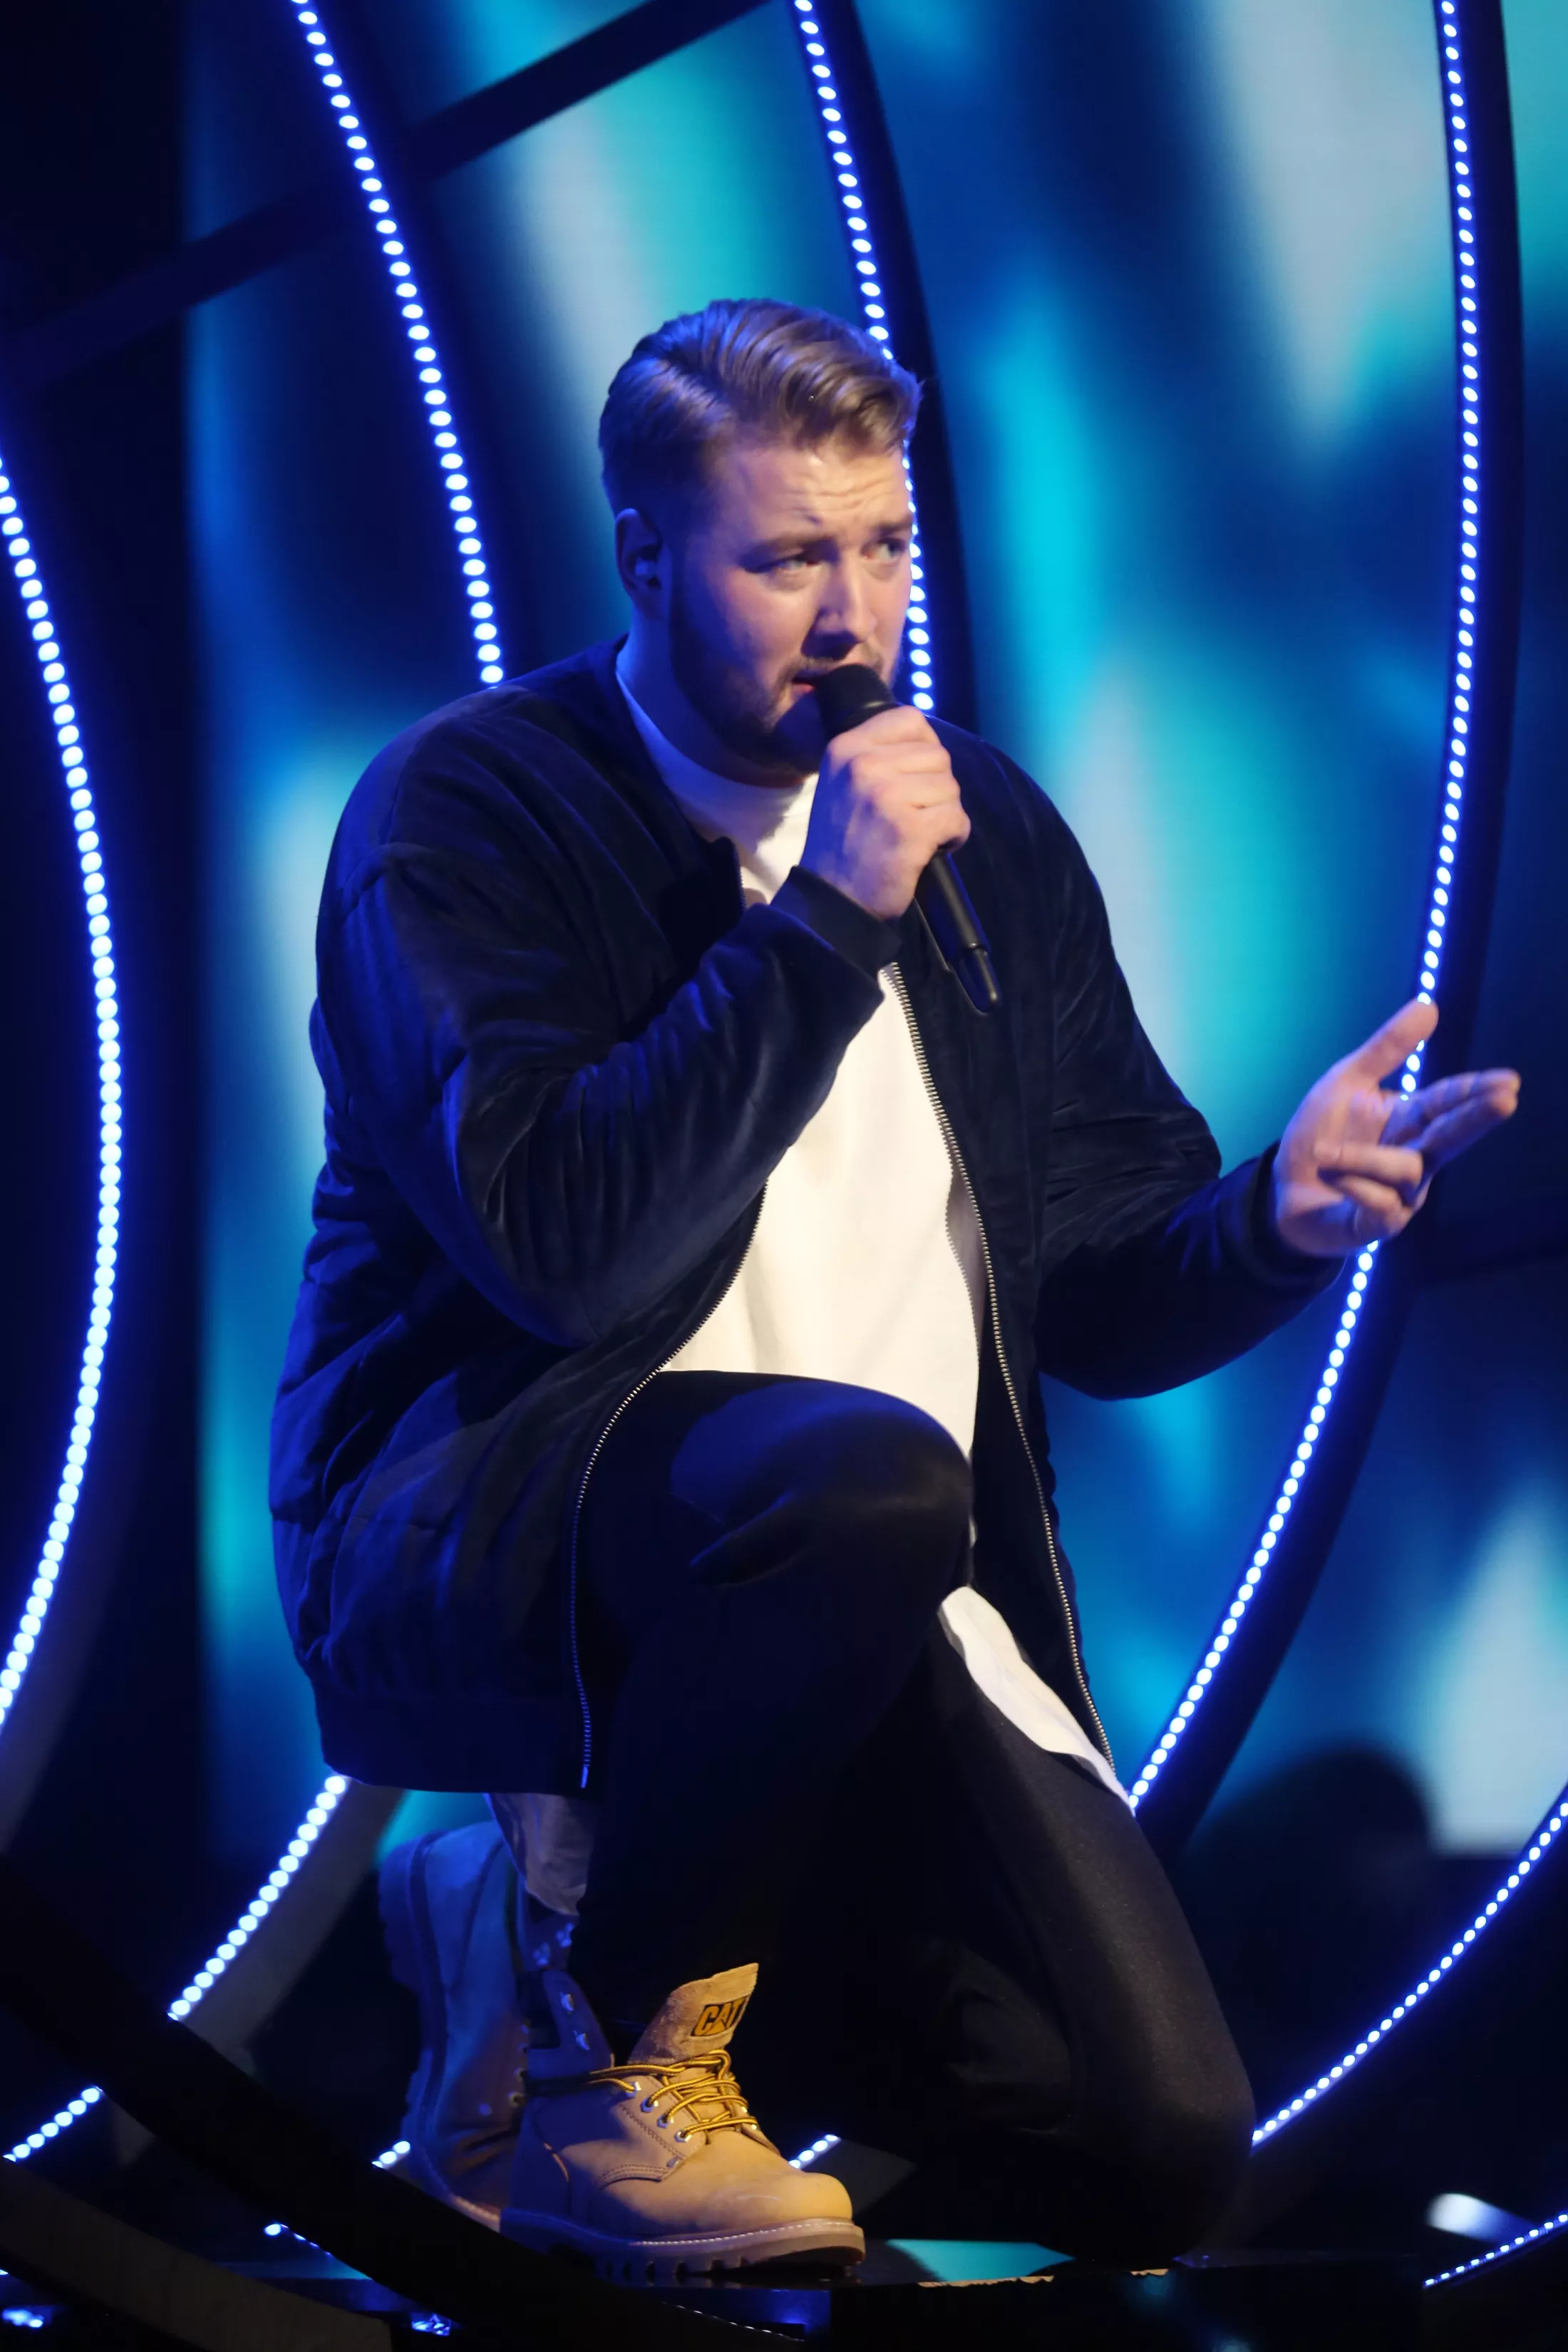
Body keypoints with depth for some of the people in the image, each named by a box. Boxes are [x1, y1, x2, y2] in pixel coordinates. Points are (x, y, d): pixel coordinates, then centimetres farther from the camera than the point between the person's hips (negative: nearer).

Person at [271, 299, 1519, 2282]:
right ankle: (606, 2053, -13)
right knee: (864, 1473, -39)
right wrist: (821, 928, -19)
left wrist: (1275, 1223, -8)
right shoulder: (461, 818, -5)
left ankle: (575, 1893, 14)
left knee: (1153, 2147, -11)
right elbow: (557, 1245, -21)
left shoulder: (981, 832, 13)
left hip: (879, 1600, 6)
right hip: (464, 1552, -6)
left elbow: (1092, 1299, 13)